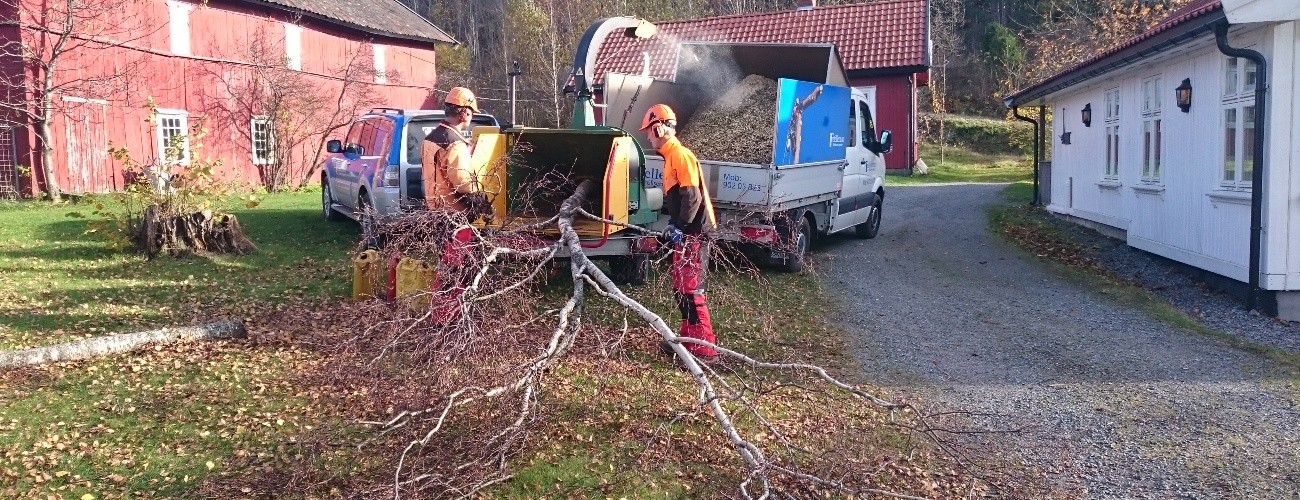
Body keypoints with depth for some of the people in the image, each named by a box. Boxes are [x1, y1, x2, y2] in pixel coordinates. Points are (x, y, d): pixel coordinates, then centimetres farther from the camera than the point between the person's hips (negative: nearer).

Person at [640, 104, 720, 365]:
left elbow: (692, 196, -21)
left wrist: (680, 227, -21)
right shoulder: (671, 156, 16)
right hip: (684, 232, 10)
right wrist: (673, 224, 18)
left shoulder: (681, 155, -14)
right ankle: (689, 338, 26)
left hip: (691, 233, -10)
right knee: (681, 288, 16)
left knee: (690, 289, -10)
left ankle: (705, 348, -9)